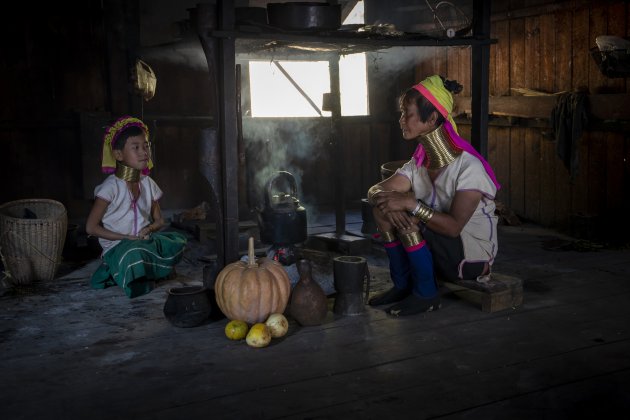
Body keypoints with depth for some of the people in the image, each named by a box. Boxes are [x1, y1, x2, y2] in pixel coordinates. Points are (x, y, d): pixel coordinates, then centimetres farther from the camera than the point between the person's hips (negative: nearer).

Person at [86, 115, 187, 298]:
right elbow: (91, 227, -11)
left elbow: (159, 220, 16)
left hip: (144, 241, 7)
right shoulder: (111, 187, -11)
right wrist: (125, 237, -15)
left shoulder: (148, 184, 8)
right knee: (134, 254, -40)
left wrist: (149, 229, -9)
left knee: (178, 241, -16)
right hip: (117, 246, -7)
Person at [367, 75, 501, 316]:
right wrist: (385, 201, -28)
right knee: (383, 208, -9)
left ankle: (426, 295, -10)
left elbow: (454, 226, -29)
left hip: (472, 258, -7)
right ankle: (402, 285, 0)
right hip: (440, 249, 7)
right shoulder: (418, 163, 0)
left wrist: (411, 204, -34)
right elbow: (375, 190, -4)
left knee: (409, 218, -27)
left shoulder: (469, 167, -23)